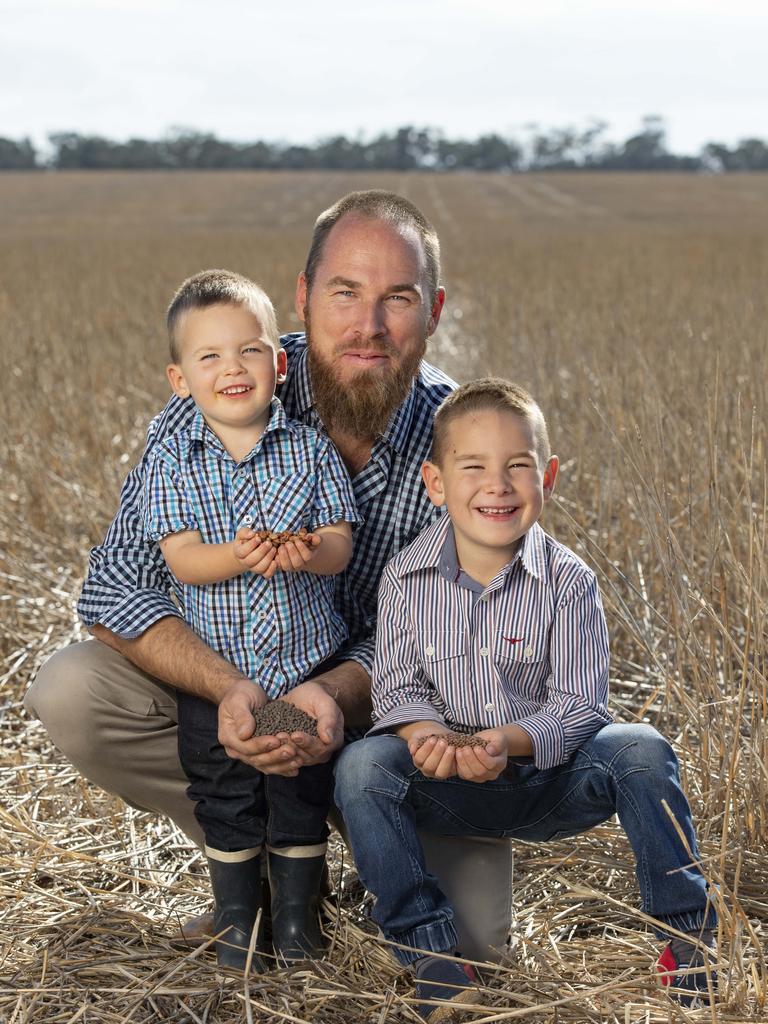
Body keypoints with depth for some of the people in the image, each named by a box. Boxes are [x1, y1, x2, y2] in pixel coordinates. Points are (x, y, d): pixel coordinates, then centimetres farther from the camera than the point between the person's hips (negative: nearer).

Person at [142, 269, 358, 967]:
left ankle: (299, 913, 27)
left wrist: (304, 552, -30)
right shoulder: (171, 461, -4)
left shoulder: (311, 449, -3)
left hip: (306, 659, 0)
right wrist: (236, 556, -33)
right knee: (224, 796, 11)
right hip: (213, 666, 0)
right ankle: (237, 915, 29)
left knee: (302, 791, 9)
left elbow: (341, 543, -7)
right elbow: (180, 558, -13)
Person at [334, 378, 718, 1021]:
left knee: (641, 750, -26)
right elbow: (397, 687, -5)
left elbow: (579, 704, -14)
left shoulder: (568, 582, -11)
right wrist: (425, 733, -29)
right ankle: (433, 953, -19)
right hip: (450, 791, 1)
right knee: (362, 767, -25)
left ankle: (689, 936, -9)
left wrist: (510, 741, -33)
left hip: (551, 783, -1)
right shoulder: (407, 578, -6)